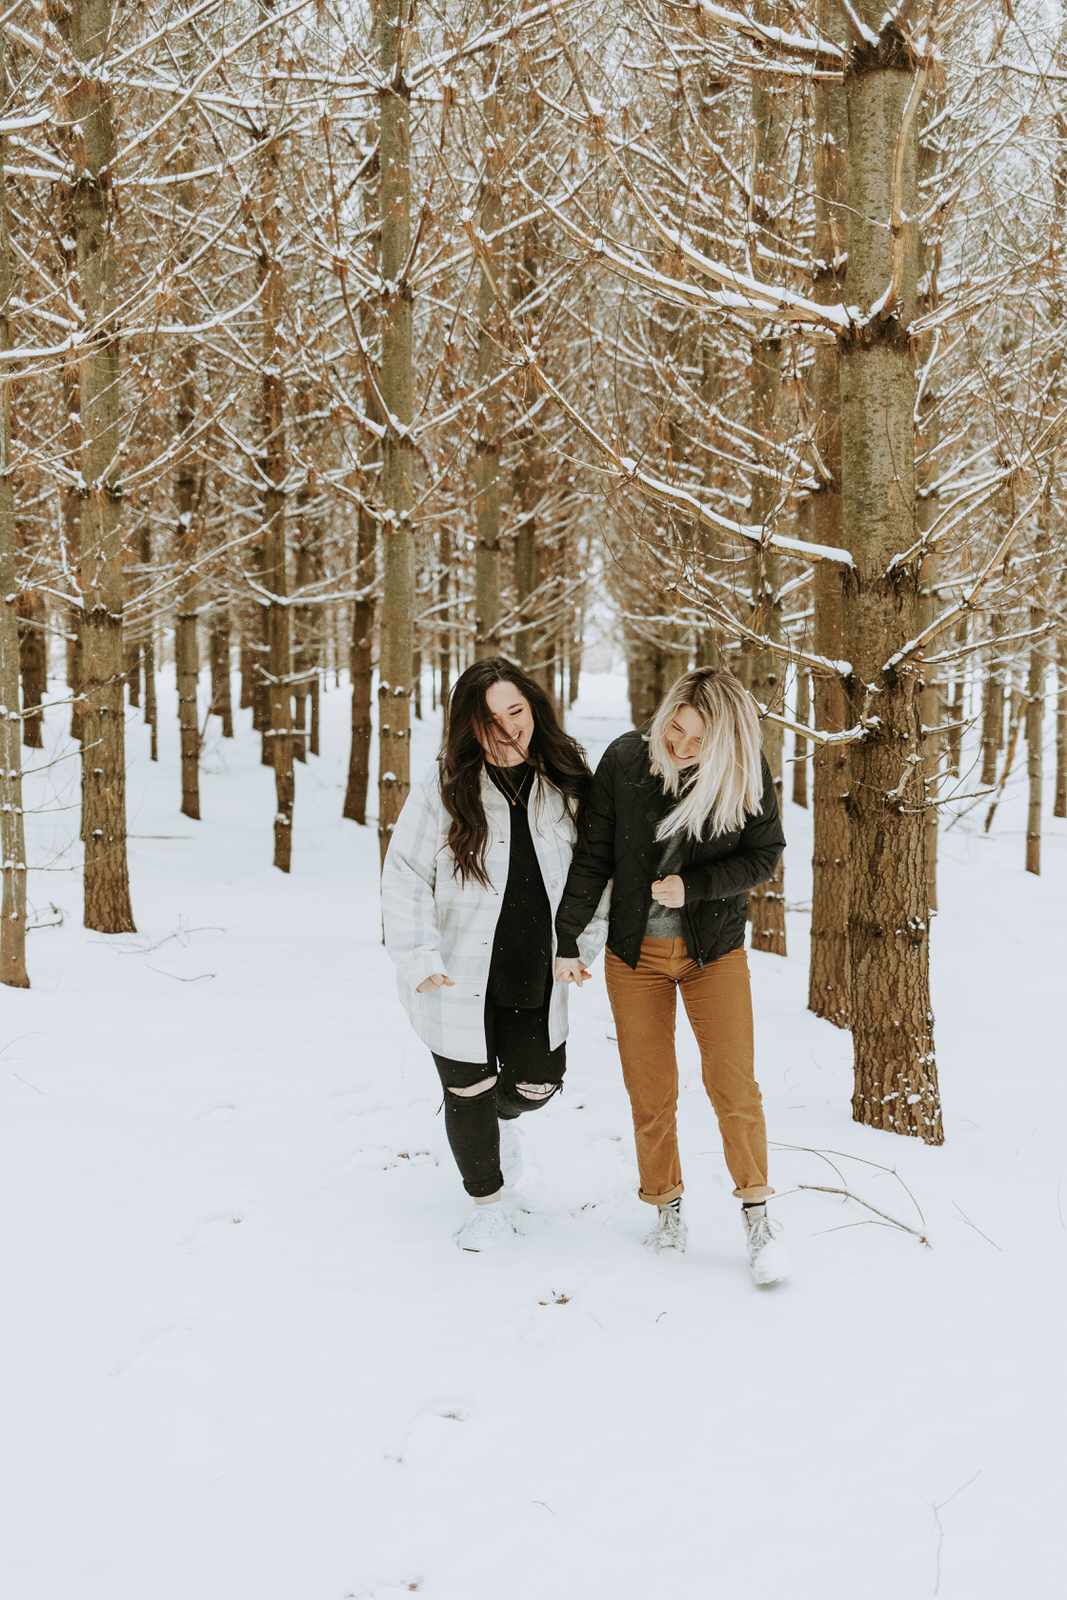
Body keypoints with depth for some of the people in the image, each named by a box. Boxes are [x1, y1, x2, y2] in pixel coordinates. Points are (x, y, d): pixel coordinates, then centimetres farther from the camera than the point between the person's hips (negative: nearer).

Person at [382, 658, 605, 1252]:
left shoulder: (566, 784, -4)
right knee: (469, 1092, 8)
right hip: (457, 978, -3)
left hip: (536, 978, 3)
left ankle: (506, 1117, 51)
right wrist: (420, 959, -19)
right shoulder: (443, 788, -15)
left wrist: (584, 942, 2)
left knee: (538, 1082, 13)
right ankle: (487, 1203, 33)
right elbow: (404, 879, -11)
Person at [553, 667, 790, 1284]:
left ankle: (758, 1213, 11)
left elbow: (766, 854, -2)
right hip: (636, 954, 1)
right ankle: (667, 1205, 25)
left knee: (733, 1084, -6)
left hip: (716, 950, -1)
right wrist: (567, 940, 1)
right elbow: (593, 856, -1)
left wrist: (694, 886, -16)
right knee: (651, 1093, 5)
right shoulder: (624, 760, -11)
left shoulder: (747, 772, -12)